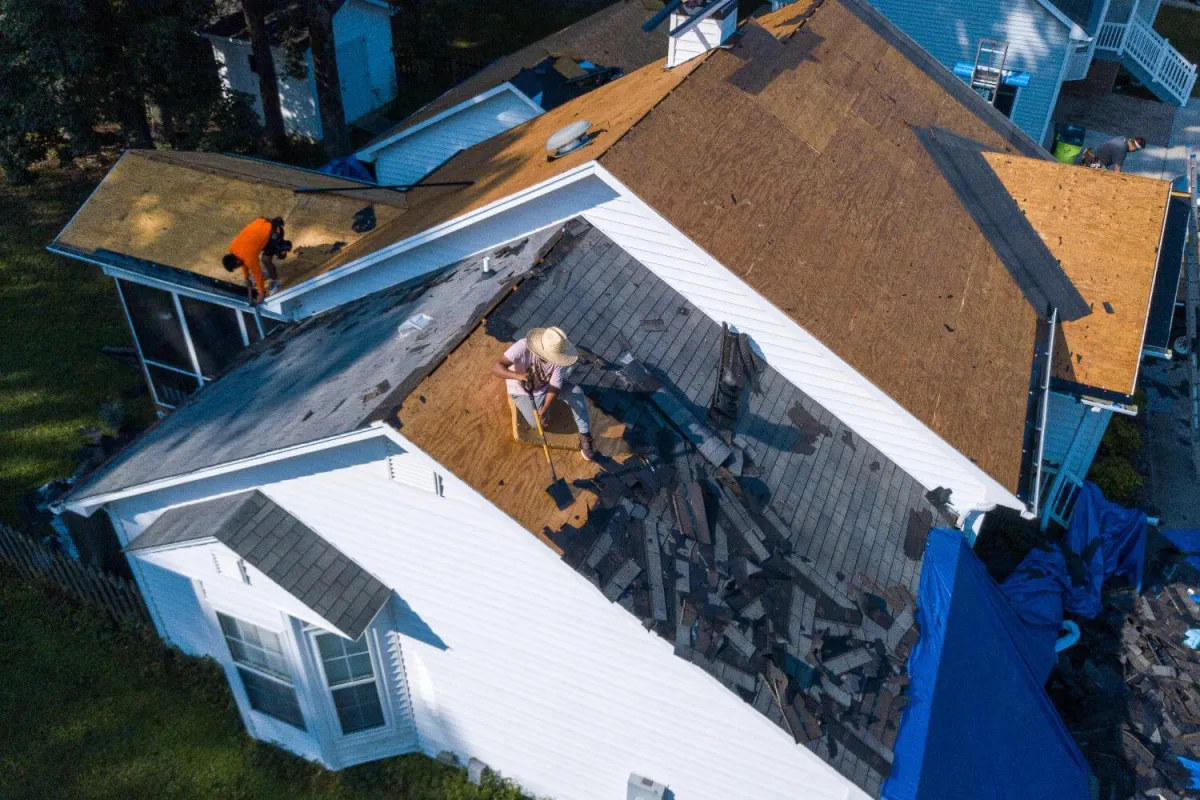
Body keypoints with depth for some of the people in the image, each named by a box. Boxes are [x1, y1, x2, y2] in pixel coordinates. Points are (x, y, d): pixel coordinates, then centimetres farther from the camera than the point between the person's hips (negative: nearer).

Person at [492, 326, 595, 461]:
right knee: (538, 423, -16)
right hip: (522, 390, -2)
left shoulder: (559, 360, -30)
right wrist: (519, 376, -61)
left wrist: (544, 408, -42)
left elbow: (554, 387, -25)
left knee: (576, 392, -20)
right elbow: (496, 368, -45)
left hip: (545, 385, 2)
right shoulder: (523, 347, -40)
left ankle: (584, 435, -5)